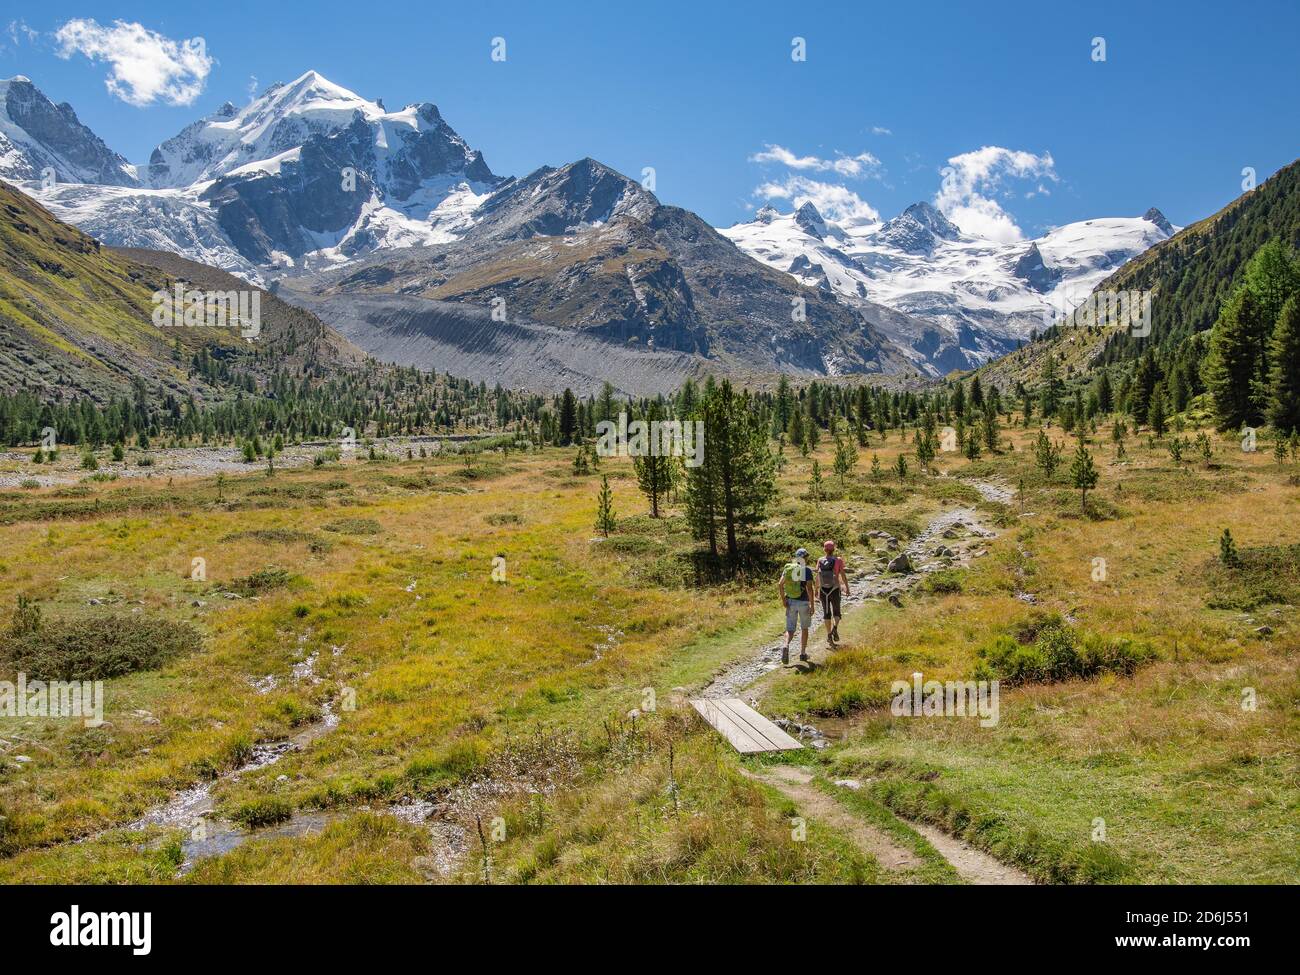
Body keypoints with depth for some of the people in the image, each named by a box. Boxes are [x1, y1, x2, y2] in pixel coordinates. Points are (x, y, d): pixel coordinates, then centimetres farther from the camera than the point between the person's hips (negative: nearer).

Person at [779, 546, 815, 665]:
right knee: (804, 628, 17)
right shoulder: (807, 570, -9)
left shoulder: (788, 568, 3)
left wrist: (783, 599, -2)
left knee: (790, 629, 6)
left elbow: (781, 584, -6)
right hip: (803, 602, -3)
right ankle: (802, 653, 22)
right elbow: (809, 588, -16)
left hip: (790, 602, 3)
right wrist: (812, 605, -11)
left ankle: (786, 646, -23)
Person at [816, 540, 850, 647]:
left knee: (826, 613, 13)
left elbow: (817, 576, -2)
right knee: (836, 612, 13)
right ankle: (835, 627, -15)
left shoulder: (820, 560, -3)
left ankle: (829, 635, 10)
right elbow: (843, 575, -8)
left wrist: (816, 589, 9)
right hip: (835, 590, -1)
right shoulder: (838, 560, -8)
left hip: (823, 590, 2)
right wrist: (847, 589, 1)